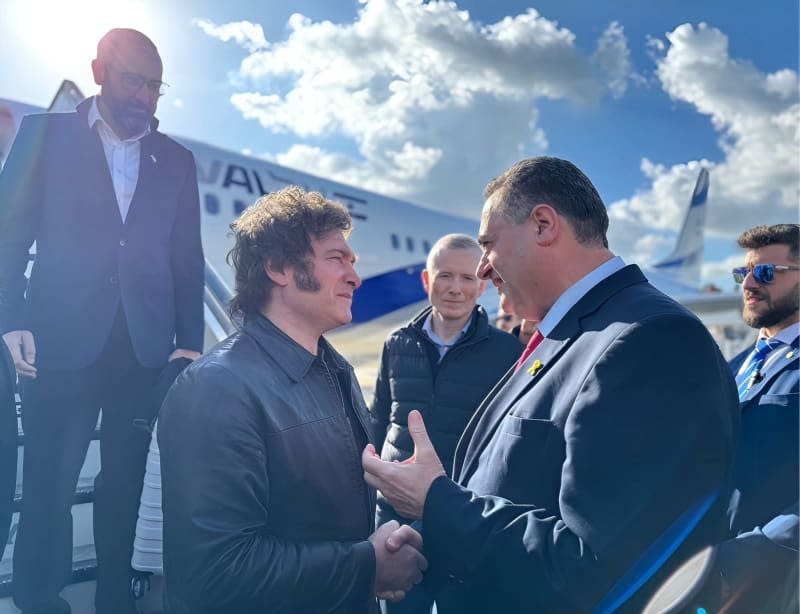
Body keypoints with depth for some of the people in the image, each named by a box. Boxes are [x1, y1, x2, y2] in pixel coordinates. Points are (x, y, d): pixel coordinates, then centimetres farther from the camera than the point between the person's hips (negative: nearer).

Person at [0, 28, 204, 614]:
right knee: (49, 484, 6)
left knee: (124, 484, 11)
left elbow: (187, 259, 9)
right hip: (61, 343, -2)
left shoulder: (176, 160, 11)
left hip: (145, 348, 2)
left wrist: (189, 342, 2)